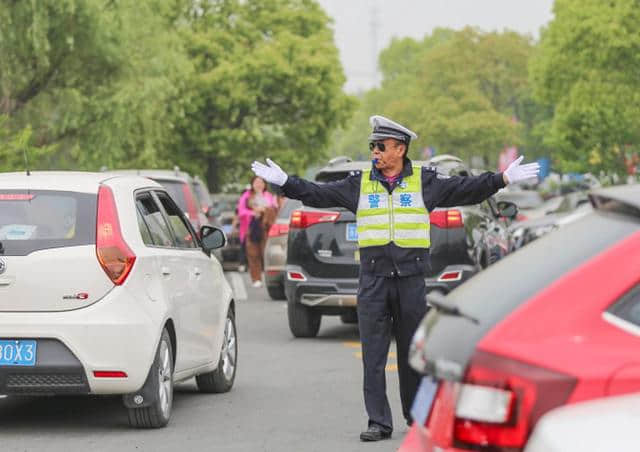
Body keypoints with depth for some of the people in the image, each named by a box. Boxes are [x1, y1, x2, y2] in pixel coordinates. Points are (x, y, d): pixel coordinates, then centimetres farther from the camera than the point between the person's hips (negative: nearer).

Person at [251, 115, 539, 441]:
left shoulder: (425, 181, 4)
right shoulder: (359, 184, 8)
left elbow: (466, 190, 2)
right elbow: (318, 194, 8)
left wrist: (504, 179, -6)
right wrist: (284, 182, 0)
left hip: (411, 279, -1)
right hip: (373, 278, 1)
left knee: (412, 353, 7)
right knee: (373, 354, -2)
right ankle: (378, 422, 2)